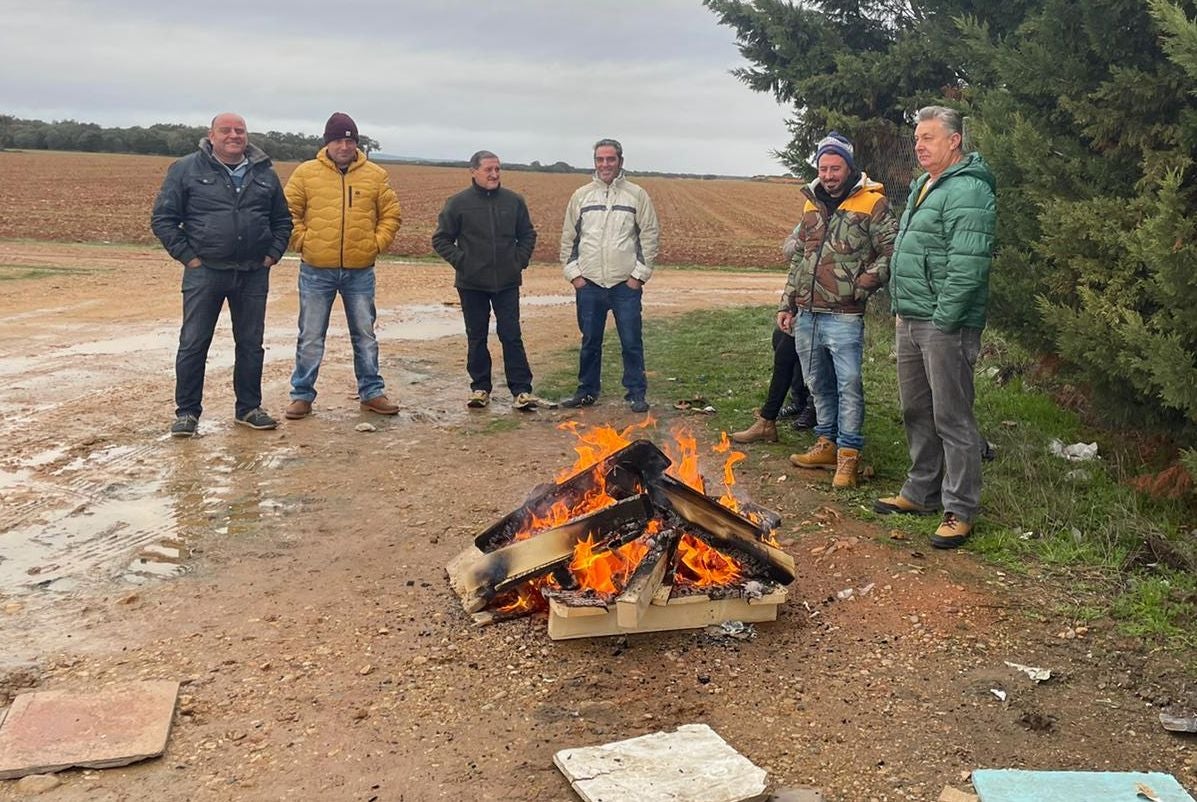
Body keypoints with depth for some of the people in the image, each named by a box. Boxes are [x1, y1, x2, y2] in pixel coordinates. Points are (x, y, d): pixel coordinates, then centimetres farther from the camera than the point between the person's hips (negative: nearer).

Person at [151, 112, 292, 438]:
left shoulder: (265, 173, 10)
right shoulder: (187, 169, -1)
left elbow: (282, 220, 19)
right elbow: (163, 218, 0)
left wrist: (273, 254, 6)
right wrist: (186, 256, -7)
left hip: (253, 274, 3)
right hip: (204, 273, -3)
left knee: (251, 344, 9)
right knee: (193, 344, 0)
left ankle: (248, 408, 21)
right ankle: (186, 411, 11)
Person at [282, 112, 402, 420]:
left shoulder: (375, 175, 4)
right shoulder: (306, 173, 0)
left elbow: (391, 214, 9)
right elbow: (288, 213, 4)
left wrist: (377, 244, -1)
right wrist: (302, 242, -5)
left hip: (360, 271, 1)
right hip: (316, 271, -1)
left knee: (365, 335, 10)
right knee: (310, 337, 6)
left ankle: (372, 393, 21)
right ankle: (302, 396, 15)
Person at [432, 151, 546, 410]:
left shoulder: (514, 201, 3)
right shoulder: (458, 203, -2)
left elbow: (528, 235, 15)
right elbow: (440, 239, 4)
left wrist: (520, 261, 3)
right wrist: (460, 261, -6)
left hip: (507, 282, 1)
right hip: (472, 284, 0)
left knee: (512, 337, 0)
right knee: (476, 338, 8)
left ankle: (521, 390, 2)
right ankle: (480, 388, 18)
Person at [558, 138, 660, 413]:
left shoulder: (637, 195, 1)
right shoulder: (581, 196, 7)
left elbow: (650, 236, 1)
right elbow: (568, 238, 10)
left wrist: (639, 274, -5)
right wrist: (573, 273, 2)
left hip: (626, 284, -2)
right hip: (588, 284, 2)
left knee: (632, 342, 2)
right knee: (590, 342, 11)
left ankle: (636, 393, 12)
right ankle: (587, 391, 22)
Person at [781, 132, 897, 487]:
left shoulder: (871, 204, -5)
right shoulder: (812, 204, 14)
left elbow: (891, 252, -7)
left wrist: (861, 286, -13)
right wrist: (787, 303, 17)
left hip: (844, 316, -6)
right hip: (806, 315, 6)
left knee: (848, 385, -4)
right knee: (819, 384, 15)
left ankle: (848, 456, 5)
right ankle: (826, 445, 28)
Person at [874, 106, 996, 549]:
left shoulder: (967, 191, -15)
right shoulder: (921, 187, 17)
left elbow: (968, 266, -22)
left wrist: (943, 320, -21)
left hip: (945, 324, -10)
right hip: (911, 321, 10)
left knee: (952, 418, -3)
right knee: (916, 412, 18)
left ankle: (960, 511, 6)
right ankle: (921, 492, 32)